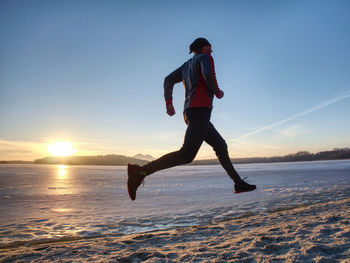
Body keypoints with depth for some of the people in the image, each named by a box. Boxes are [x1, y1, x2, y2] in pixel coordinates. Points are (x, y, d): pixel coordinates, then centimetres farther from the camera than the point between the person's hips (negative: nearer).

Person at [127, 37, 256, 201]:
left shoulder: (186, 65, 27)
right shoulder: (205, 57, 6)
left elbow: (169, 80, 17)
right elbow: (208, 75, -15)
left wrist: (168, 102, 11)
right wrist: (218, 92, 2)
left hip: (190, 112, 10)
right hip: (200, 109, -10)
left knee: (221, 146, 17)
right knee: (187, 154, -21)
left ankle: (239, 183, 21)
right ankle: (140, 172, -29)